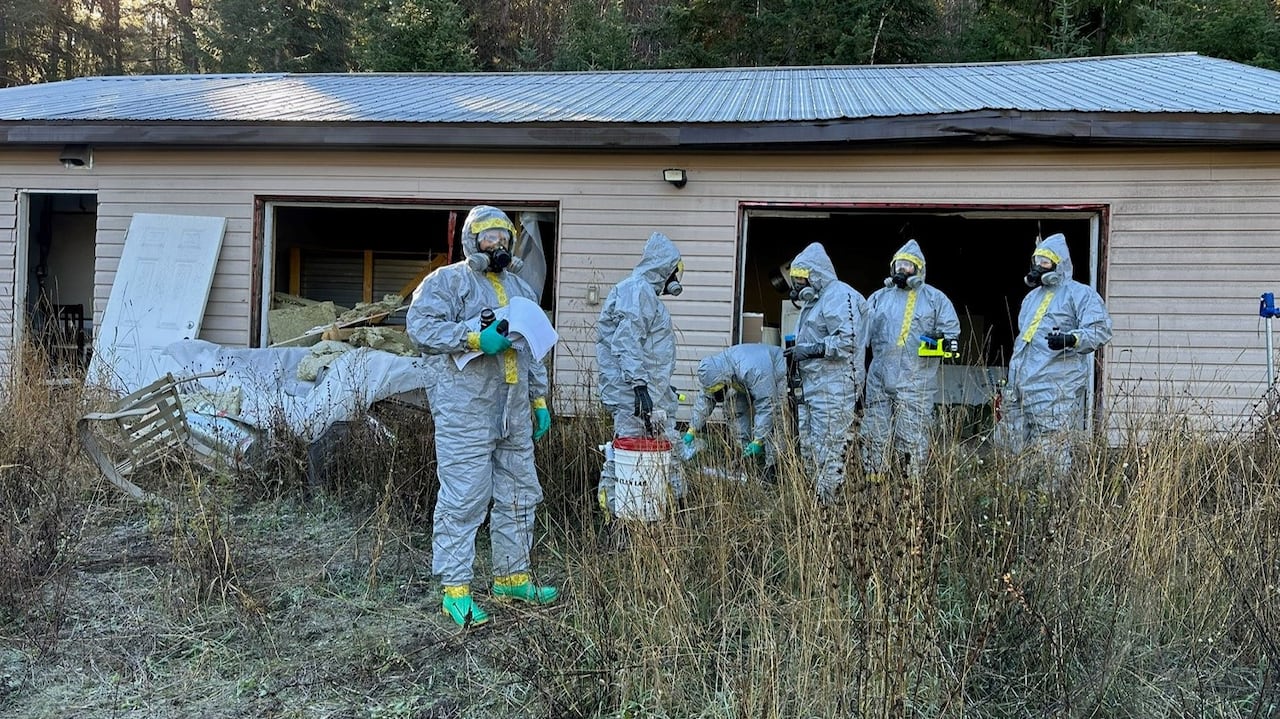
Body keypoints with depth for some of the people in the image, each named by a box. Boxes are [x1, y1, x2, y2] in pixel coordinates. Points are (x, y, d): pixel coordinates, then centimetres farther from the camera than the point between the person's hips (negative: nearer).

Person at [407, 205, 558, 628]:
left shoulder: (520, 290, 22)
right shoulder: (448, 281, 0)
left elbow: (533, 352, 25)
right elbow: (421, 324, -13)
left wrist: (539, 400, 20)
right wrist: (474, 339, -21)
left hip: (513, 413, 7)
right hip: (464, 410, -7)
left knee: (519, 494, 12)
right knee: (462, 497, -7)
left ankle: (512, 578, 26)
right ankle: (455, 590, 1)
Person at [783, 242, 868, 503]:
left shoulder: (839, 297, -12)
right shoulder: (815, 299, 21)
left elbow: (847, 342, -22)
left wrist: (810, 349, -19)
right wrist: (797, 350, 13)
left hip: (833, 386, -11)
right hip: (811, 384, 11)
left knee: (829, 446, -8)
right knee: (807, 444, 14)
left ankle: (826, 499, -4)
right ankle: (814, 492, 21)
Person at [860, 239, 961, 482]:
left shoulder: (935, 299, 6)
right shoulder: (878, 298, 16)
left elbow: (953, 335, 6)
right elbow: (862, 335, 20)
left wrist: (945, 342, -13)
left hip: (916, 383, -4)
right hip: (878, 381, 4)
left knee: (912, 439, -1)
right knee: (875, 438, 5)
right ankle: (875, 484, 12)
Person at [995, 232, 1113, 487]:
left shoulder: (1079, 294, -1)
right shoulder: (1031, 297, 26)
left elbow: (1101, 330, -13)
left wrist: (1071, 339, -30)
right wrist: (1011, 382, 32)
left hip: (1057, 390, -9)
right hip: (1021, 388, 9)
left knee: (1054, 454, -9)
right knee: (1011, 450, 9)